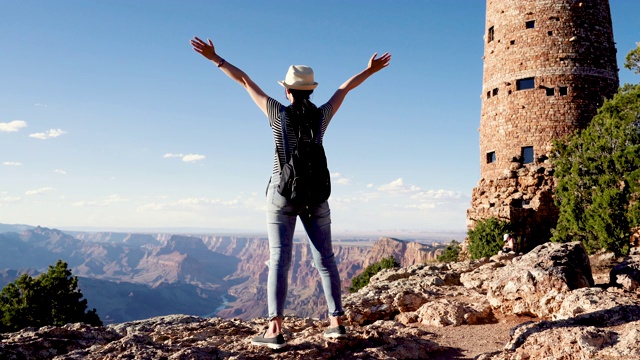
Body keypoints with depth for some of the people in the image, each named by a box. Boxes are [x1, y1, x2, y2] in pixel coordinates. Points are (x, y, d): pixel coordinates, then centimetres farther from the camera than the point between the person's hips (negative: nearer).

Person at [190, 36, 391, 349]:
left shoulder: (278, 114, -5)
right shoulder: (322, 115, 0)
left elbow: (245, 81, 3)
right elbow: (345, 87, 16)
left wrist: (215, 58, 10)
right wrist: (371, 69, 29)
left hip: (282, 195, -2)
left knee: (279, 260, -6)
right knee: (325, 259, 7)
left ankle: (275, 331, -11)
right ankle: (337, 323, 7)